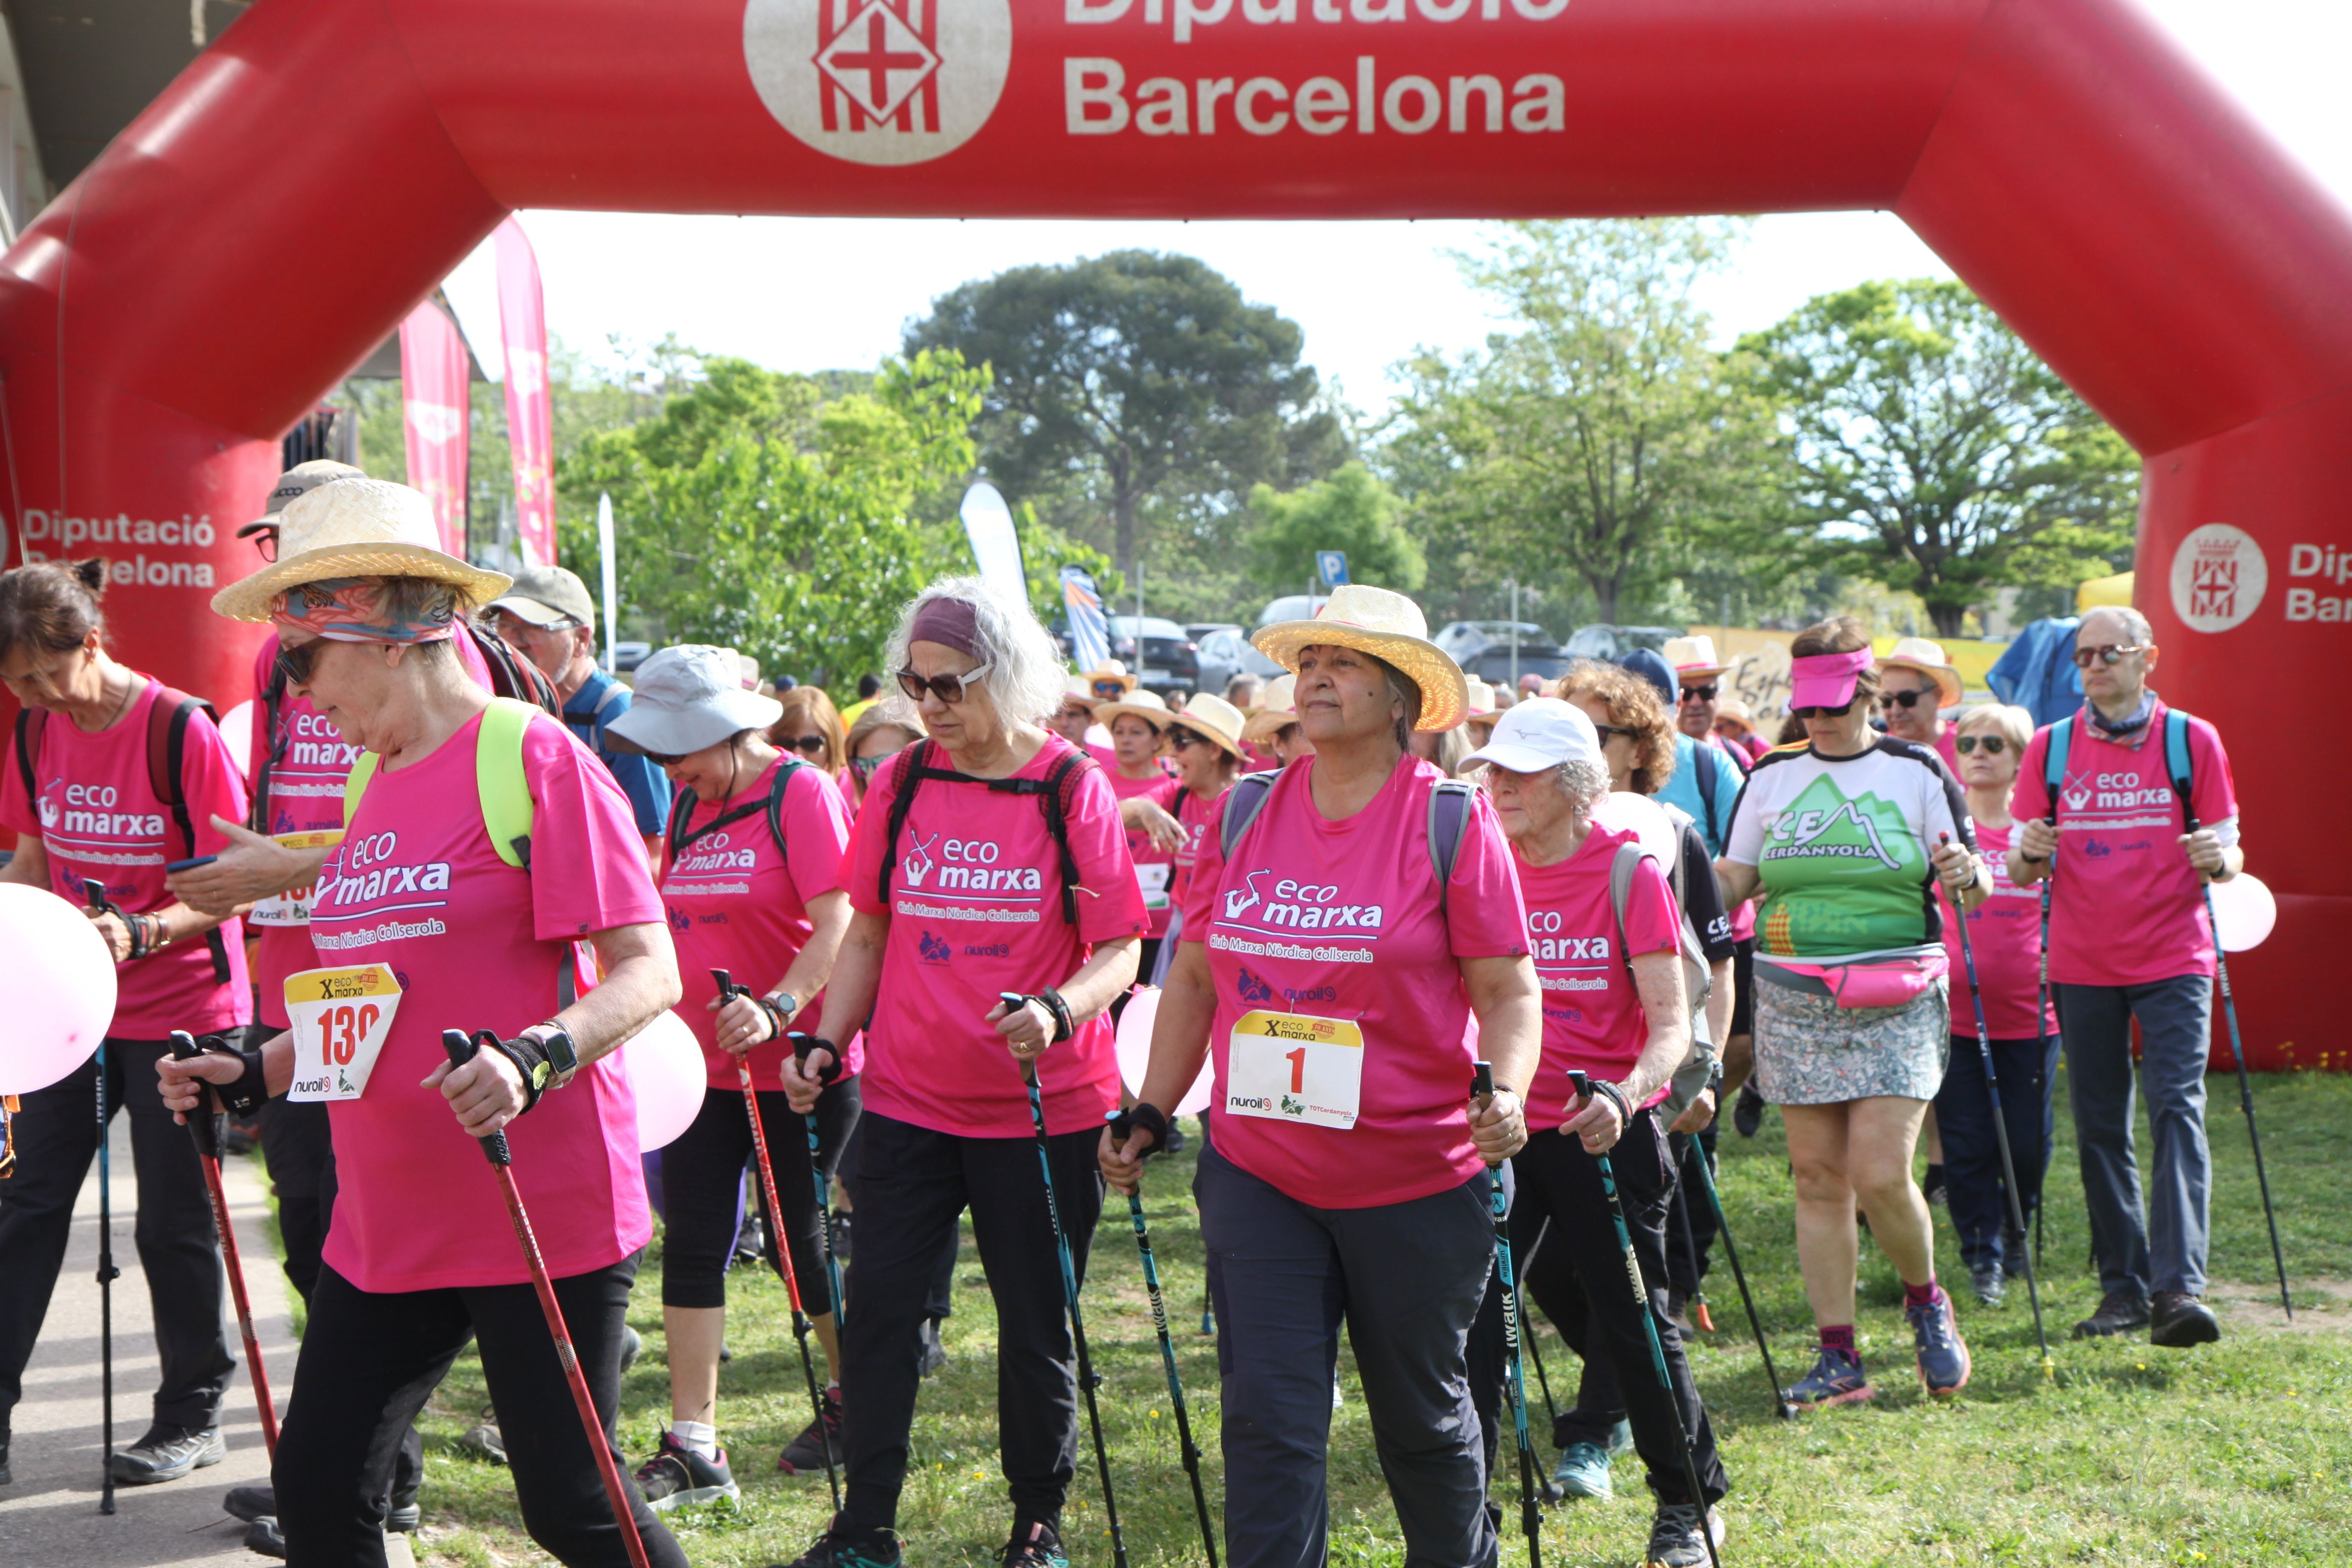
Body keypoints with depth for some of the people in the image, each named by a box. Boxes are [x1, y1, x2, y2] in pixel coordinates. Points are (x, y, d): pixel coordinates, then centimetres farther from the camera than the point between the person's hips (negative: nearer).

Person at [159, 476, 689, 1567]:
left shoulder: (531, 757, -11)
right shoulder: (370, 781, 15)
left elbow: (647, 971, -15)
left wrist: (535, 1057, -30)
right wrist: (248, 1074, 12)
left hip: (541, 1216, -8)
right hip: (387, 1221, 8)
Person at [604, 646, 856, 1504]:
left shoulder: (801, 790, -13)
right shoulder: (689, 801, 10)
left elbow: (838, 924, -21)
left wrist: (778, 1010, -33)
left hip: (798, 1063, -7)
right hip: (702, 1060, 7)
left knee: (797, 1235, 5)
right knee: (692, 1242, 1)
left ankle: (854, 1399, 28)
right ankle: (693, 1448, 4)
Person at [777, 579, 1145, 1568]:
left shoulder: (1072, 787, -6)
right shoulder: (902, 784, 4)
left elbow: (1121, 949, -7)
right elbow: (868, 935, 13)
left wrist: (1058, 1012, -25)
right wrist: (825, 1046, 4)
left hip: (1041, 1107, -3)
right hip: (907, 1100, 3)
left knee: (1036, 1326, 7)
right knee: (880, 1310, 2)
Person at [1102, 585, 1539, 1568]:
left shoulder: (1453, 821, -6)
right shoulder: (1242, 815, 4)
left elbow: (1508, 990, -6)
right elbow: (1194, 977, 13)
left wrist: (1507, 1096, -23)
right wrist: (1149, 1115, 9)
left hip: (1418, 1180, -3)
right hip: (1258, 1174, 3)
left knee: (1423, 1416, 14)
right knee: (1268, 1421, 0)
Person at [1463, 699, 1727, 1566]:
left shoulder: (1630, 875, -10)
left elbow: (1672, 1024, -15)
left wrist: (1625, 1094, -32)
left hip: (1605, 1131, -4)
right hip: (1502, 1127, 4)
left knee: (1632, 1321, 5)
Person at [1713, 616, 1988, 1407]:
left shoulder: (1916, 772, 2)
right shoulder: (1771, 777, 10)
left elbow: (1973, 890, 3)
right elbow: (1731, 881, 14)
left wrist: (1967, 874, -19)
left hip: (1896, 1005, -3)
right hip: (1794, 1002, 3)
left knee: (1880, 1175, -12)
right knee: (1818, 1178, 2)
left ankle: (1926, 1301, 17)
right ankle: (1838, 1357, 8)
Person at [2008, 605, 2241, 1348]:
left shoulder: (2193, 740, 2)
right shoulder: (2050, 749, 6)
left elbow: (2228, 853, 5)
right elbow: (2023, 868, 8)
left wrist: (2219, 860, -19)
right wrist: (2030, 853, -16)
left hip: (2173, 960, -2)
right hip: (2082, 966, 2)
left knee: (2178, 1111, -13)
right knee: (2099, 1128, 5)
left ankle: (2180, 1287, -17)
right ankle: (2123, 1287, 14)